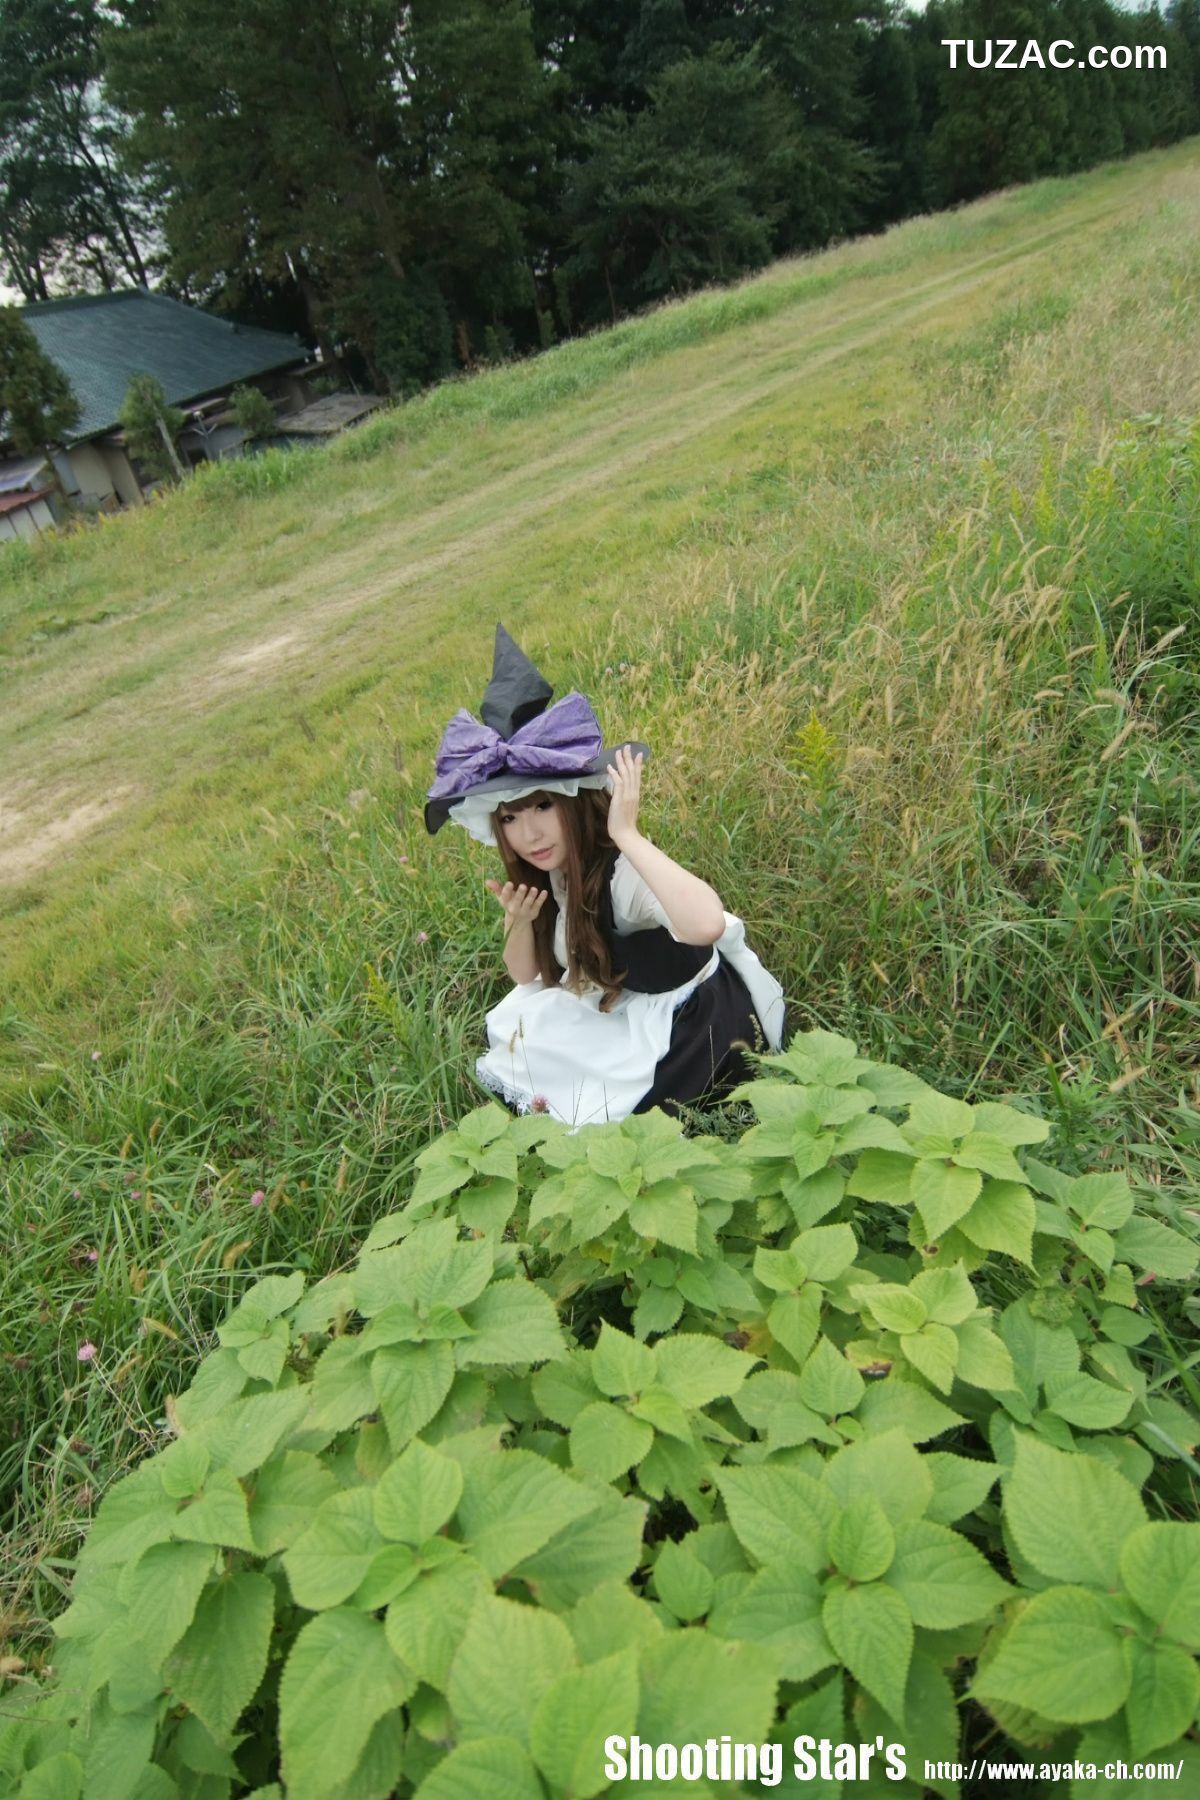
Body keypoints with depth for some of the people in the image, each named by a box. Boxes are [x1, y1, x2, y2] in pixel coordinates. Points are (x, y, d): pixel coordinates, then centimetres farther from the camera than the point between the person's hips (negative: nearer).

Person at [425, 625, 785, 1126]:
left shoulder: (622, 871, -32)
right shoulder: (546, 874, -8)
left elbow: (707, 924, -54)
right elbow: (527, 977, 4)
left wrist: (626, 834, -45)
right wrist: (519, 923, -17)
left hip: (696, 1030, -7)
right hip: (621, 1015, 8)